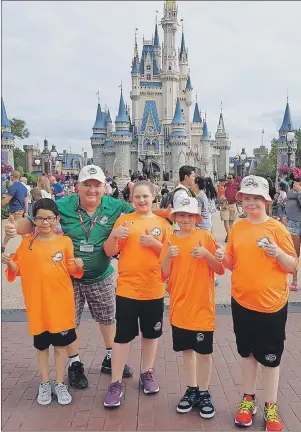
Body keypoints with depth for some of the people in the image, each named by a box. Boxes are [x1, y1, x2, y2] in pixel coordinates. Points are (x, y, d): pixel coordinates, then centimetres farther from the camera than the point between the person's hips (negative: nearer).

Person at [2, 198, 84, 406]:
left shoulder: (65, 241, -4)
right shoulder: (27, 242, 0)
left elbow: (72, 271, 0)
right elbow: (18, 270, 4)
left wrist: (77, 266, -21)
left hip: (61, 303, -1)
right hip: (37, 304, 1)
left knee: (61, 344, 10)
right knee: (41, 345, 14)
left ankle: (60, 384, 27)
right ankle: (44, 384, 32)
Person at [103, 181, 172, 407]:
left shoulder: (162, 223, 3)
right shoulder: (124, 220, 1)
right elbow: (110, 252, 1)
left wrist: (154, 243, -15)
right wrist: (114, 235, -17)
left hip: (153, 288, 2)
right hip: (127, 287, -1)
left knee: (151, 333, 15)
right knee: (123, 335, 2)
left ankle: (147, 373, 35)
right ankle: (116, 383, 14)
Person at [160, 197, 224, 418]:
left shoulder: (206, 236, -6)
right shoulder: (170, 241, 2)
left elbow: (220, 269, -5)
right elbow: (165, 274, 0)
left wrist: (206, 254, -22)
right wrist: (168, 256, -17)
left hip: (202, 305, -3)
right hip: (179, 305, 3)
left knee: (204, 351, 6)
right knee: (187, 349, 15)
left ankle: (204, 393, 24)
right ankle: (192, 390, 32)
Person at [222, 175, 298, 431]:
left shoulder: (277, 228, -10)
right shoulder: (237, 228, 2)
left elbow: (293, 266, -8)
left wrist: (278, 253, -26)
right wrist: (221, 257, -10)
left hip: (271, 303, -3)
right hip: (242, 301, 4)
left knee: (270, 357, 10)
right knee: (247, 353, 18)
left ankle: (271, 407, 27)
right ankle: (248, 399, 35)